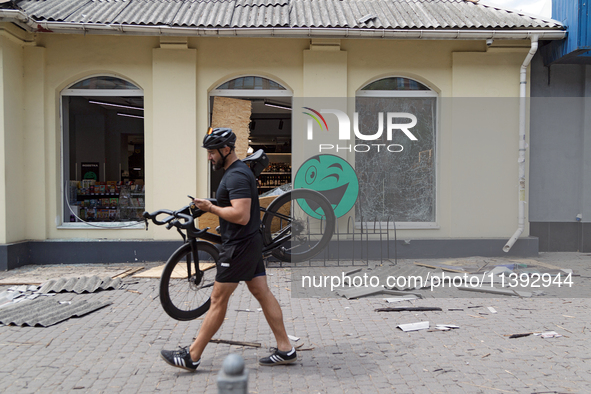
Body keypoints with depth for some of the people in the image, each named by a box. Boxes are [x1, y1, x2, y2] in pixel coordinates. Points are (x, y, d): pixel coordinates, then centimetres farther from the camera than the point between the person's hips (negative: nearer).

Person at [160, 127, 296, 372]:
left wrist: (211, 208, -17)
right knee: (262, 294, 10)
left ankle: (192, 357, 6)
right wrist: (211, 208, 13)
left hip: (240, 246, -11)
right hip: (250, 243, 11)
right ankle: (285, 350, 14)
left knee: (218, 299, -3)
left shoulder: (236, 176, -18)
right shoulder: (237, 172, 16)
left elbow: (241, 215, -28)